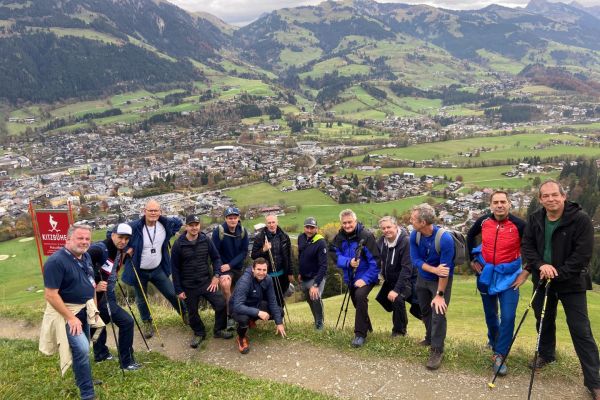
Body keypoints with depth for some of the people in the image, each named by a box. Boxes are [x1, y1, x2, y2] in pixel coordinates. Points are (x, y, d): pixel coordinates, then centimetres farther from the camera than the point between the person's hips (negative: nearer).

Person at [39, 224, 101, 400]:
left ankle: (83, 378, 41)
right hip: (65, 311, -8)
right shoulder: (56, 261, -23)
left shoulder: (86, 257, 2)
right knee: (82, 349, -18)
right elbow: (50, 295, -25)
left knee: (82, 349, 19)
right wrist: (70, 318, -24)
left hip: (84, 309, 8)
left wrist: (94, 306, 13)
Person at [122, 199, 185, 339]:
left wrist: (169, 235, 2)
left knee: (172, 294, 10)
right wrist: (125, 248, -17)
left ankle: (185, 314, 32)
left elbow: (178, 222, 12)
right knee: (142, 300, 13)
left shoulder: (166, 224, -11)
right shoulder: (134, 227, -24)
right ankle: (147, 322, 38)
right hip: (139, 271, -2)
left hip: (158, 269, 2)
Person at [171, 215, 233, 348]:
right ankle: (199, 333, 37)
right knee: (192, 312, 11)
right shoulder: (178, 245, -10)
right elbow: (175, 269, -5)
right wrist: (178, 290, -5)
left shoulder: (206, 240, -4)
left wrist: (216, 276, -7)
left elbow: (216, 258, 5)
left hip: (207, 282, 1)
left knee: (221, 304, -6)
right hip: (189, 286, -1)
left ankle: (219, 330, 17)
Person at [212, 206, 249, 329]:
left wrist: (230, 265, -18)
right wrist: (220, 271, -20)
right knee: (225, 285, -30)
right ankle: (229, 316, -17)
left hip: (237, 267, 4)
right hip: (223, 266, -4)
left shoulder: (243, 231, -6)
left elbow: (244, 252, -6)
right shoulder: (219, 231, -16)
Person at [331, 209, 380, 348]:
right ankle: (367, 327, 46)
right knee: (357, 303, 18)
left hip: (366, 276, -6)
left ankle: (360, 334, -17)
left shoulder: (366, 236, -19)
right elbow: (337, 257, -7)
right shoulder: (339, 238, -3)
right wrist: (348, 262, -28)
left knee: (360, 295, -29)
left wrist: (365, 279, -27)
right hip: (350, 278, 6)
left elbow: (374, 261, -20)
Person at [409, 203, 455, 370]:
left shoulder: (445, 239, -33)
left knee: (438, 313, -9)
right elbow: (415, 260, -16)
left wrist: (440, 294, -25)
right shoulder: (414, 235, -18)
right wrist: (434, 269, -32)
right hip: (422, 278, 5)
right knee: (425, 311, 18)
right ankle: (430, 338, 40)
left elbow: (444, 270, -29)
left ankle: (437, 350, 5)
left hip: (441, 280, -5)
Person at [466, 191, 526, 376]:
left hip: (509, 276, -3)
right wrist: (472, 259, 10)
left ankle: (499, 356, 5)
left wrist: (525, 273, -8)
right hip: (486, 274, 3)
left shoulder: (519, 225, -17)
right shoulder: (483, 221, -8)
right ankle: (493, 340, 46)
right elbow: (470, 236, 13)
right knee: (490, 314, 18)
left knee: (508, 317, -8)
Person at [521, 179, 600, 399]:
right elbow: (526, 245, -3)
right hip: (543, 280, 4)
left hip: (571, 282, -4)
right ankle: (546, 354, 44)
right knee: (544, 321, 19)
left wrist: (558, 274, -21)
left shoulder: (580, 219, -17)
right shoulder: (534, 219, -4)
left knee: (581, 330, -3)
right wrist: (541, 265, -21)